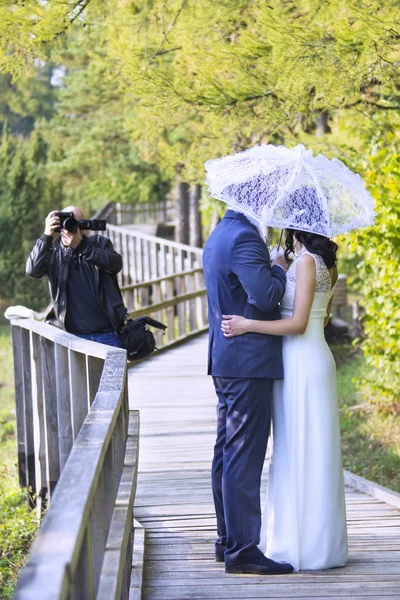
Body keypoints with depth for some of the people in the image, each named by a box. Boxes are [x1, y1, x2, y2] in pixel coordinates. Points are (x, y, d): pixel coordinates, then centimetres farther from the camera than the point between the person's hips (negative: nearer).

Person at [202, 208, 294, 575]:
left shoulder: (219, 234, 16)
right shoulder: (244, 237, -16)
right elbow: (266, 296, -25)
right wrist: (280, 270, -7)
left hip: (226, 361, 10)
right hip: (249, 363, -10)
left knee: (227, 453, 14)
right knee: (243, 456, -7)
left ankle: (228, 540, 23)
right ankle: (242, 549, -4)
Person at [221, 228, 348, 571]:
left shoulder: (306, 261, -14)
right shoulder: (327, 265, 13)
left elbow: (298, 323, -19)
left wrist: (248, 325, -18)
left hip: (302, 363, -9)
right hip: (315, 359, 9)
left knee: (300, 452, -3)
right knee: (311, 452, 13)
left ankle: (304, 545, 4)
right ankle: (319, 540, 20)